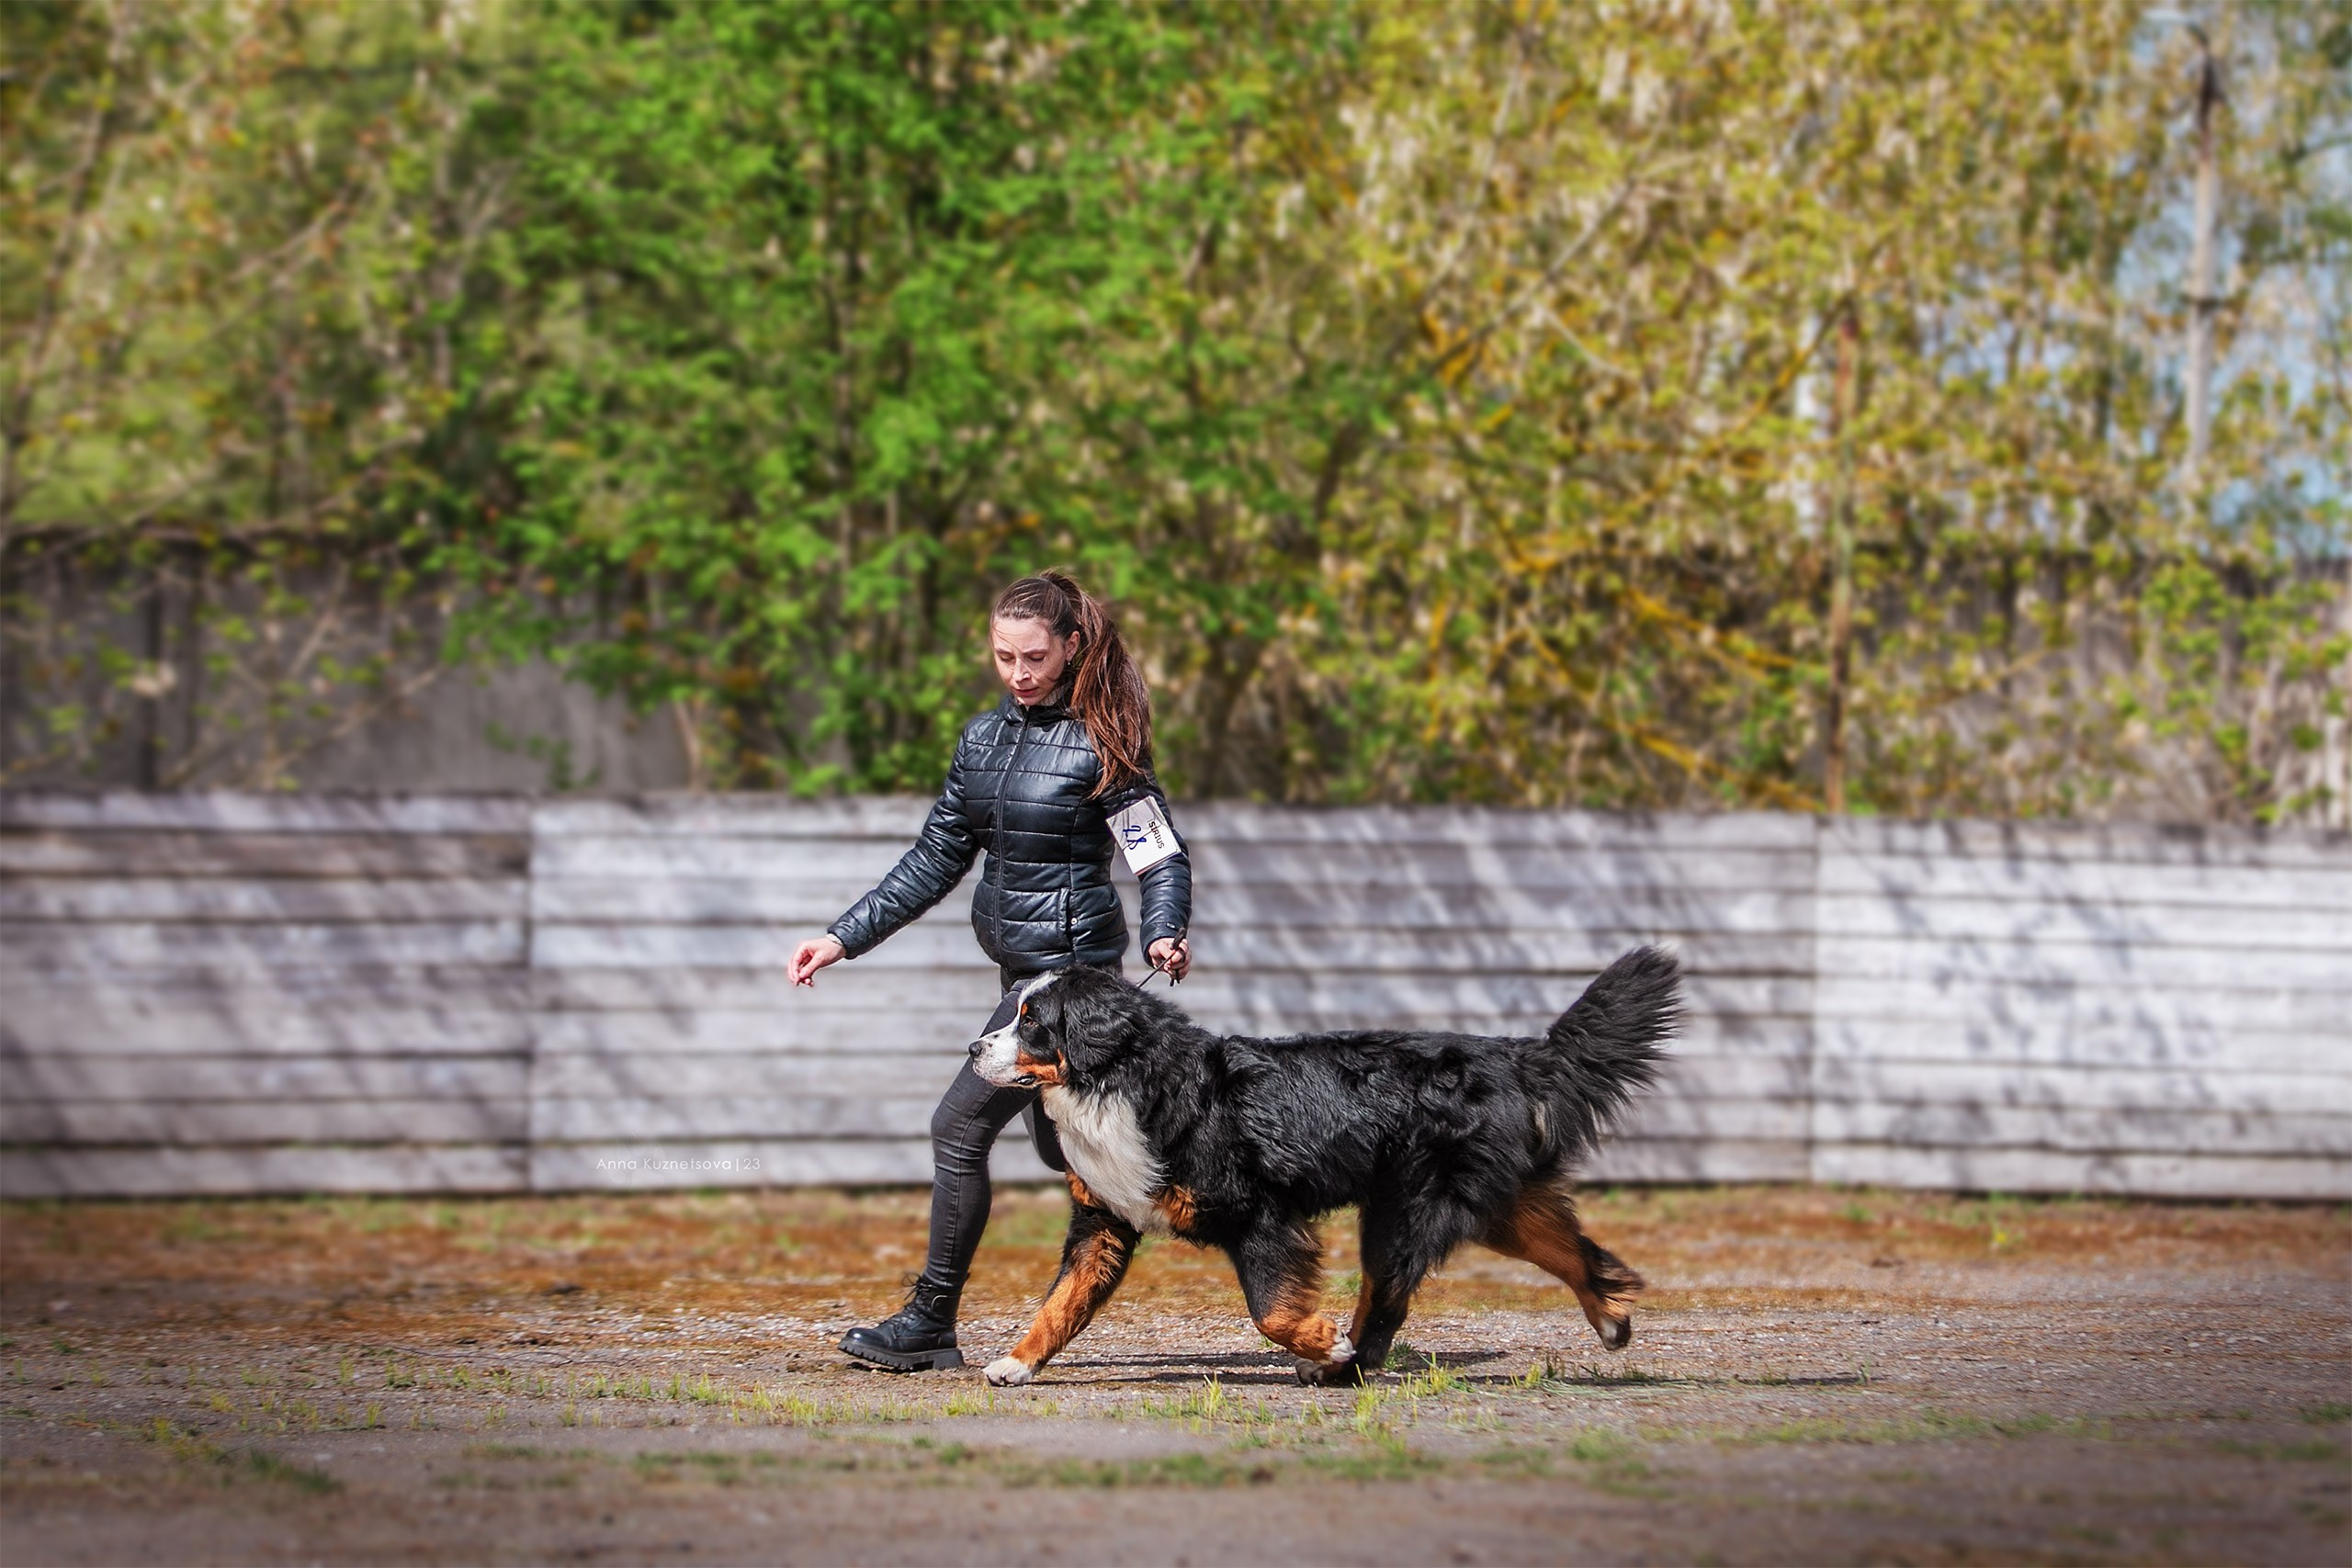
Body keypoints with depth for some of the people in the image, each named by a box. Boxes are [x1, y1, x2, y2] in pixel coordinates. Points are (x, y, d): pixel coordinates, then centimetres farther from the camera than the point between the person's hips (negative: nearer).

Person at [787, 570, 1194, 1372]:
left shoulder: (1098, 747, -12)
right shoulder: (984, 737, 9)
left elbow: (1163, 859, -14)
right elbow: (936, 860, 14)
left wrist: (1165, 935, -34)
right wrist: (843, 938, 9)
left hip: (1069, 966, -8)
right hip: (1019, 966, 8)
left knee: (961, 1127, -9)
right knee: (1063, 1145, 12)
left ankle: (930, 1323, -2)